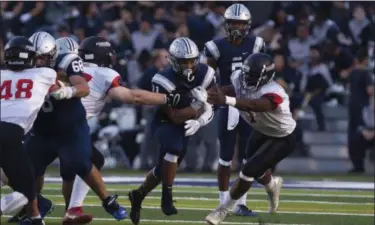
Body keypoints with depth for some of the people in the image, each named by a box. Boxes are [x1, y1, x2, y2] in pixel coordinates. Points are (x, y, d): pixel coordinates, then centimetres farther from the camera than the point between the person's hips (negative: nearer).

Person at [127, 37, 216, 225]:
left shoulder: (204, 75, -14)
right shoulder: (164, 81, -28)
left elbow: (209, 109, -10)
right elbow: (174, 117, -28)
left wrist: (199, 121, -30)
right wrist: (197, 104, -39)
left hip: (186, 124, 5)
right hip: (165, 123, -5)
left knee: (165, 167, 12)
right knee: (174, 148, -35)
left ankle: (138, 195, 37)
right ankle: (167, 197, -19)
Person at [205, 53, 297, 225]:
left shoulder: (273, 93, -41)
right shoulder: (240, 79, -19)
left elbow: (255, 105, -59)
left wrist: (226, 100, -74)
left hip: (283, 138, -7)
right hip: (262, 132, 7)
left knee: (249, 171, -14)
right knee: (256, 171, 21)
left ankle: (224, 209, 6)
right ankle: (273, 185, 57)